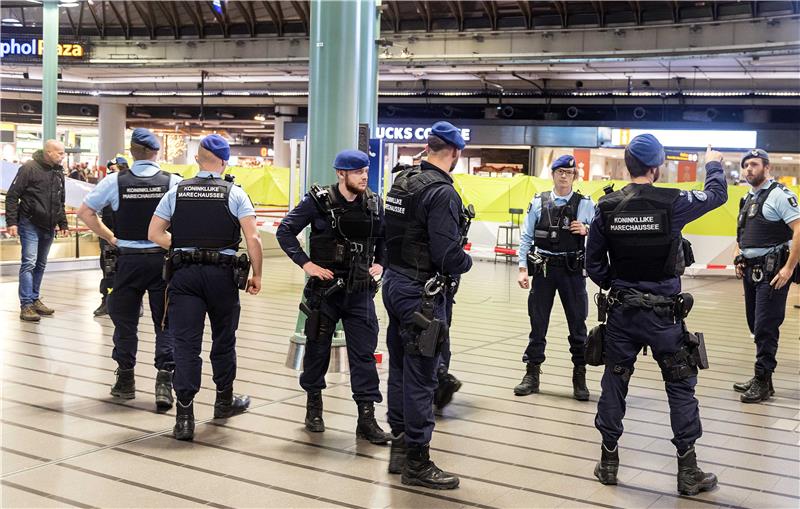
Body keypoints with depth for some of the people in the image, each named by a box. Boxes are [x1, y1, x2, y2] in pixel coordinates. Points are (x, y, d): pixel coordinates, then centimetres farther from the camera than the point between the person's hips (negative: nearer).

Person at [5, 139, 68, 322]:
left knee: (41, 265, 13)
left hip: (48, 227, 7)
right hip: (30, 224, -7)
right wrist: (11, 221, -16)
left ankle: (34, 299, 23)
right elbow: (12, 196, -11)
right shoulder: (29, 168, -11)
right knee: (29, 263, -10)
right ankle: (26, 305, -9)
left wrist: (62, 223, 18)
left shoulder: (59, 172, 10)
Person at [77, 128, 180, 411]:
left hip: (128, 259, 1)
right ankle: (164, 381, -5)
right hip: (163, 258, -1)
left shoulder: (115, 181, -3)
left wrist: (110, 237, 6)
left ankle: (125, 381, 23)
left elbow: (84, 212, 1)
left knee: (125, 321, 15)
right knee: (165, 323, 6)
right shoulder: (173, 182, -6)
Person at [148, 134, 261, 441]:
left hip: (184, 274, 1)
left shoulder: (177, 192, 6)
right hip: (223, 274, -1)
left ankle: (184, 416, -7)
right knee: (224, 339, 16)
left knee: (186, 343, -1)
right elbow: (253, 238, -8)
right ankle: (224, 400, 33)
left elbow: (154, 234, 5)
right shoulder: (234, 193, -1)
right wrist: (256, 275, 1)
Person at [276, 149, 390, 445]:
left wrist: (380, 264, 4)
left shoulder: (374, 204, 2)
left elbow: (385, 238, 19)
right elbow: (285, 231, -6)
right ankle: (314, 408, 31)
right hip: (325, 290, -2)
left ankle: (367, 419, 4)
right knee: (318, 348, 11)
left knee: (364, 353, -1)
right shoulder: (319, 201, -9)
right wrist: (306, 263, -13)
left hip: (360, 291, 3)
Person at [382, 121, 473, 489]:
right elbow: (448, 257, -23)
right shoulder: (442, 192, -19)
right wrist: (468, 261, -4)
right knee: (420, 377, -1)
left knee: (400, 369, 16)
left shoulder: (402, 180, 7)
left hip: (394, 281, 9)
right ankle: (416, 462, 8)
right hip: (421, 293, -9)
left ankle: (400, 447, 27)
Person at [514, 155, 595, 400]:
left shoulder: (585, 204, 3)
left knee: (577, 323, 4)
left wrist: (586, 231, -16)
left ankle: (579, 377, 15)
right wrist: (523, 269, -4)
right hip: (543, 269, 1)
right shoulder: (538, 202, 4)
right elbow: (526, 237, 4)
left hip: (573, 270, -1)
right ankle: (532, 375, 18)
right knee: (537, 323, 7)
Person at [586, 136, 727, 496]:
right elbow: (717, 194, 7)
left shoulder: (607, 207, -4)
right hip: (664, 314, -3)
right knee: (681, 386, 8)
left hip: (621, 312, 3)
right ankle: (688, 471, 12)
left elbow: (593, 263, 2)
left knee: (614, 382, 13)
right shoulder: (672, 203, -12)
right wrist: (713, 165, 26)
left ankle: (608, 462, 21)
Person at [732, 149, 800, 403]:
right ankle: (760, 379, 20)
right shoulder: (748, 199, 16)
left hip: (772, 272, -8)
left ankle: (763, 383, 0)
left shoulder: (779, 195, -10)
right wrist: (741, 261, 14)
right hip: (751, 271, 8)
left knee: (766, 327, -6)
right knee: (756, 326, 11)